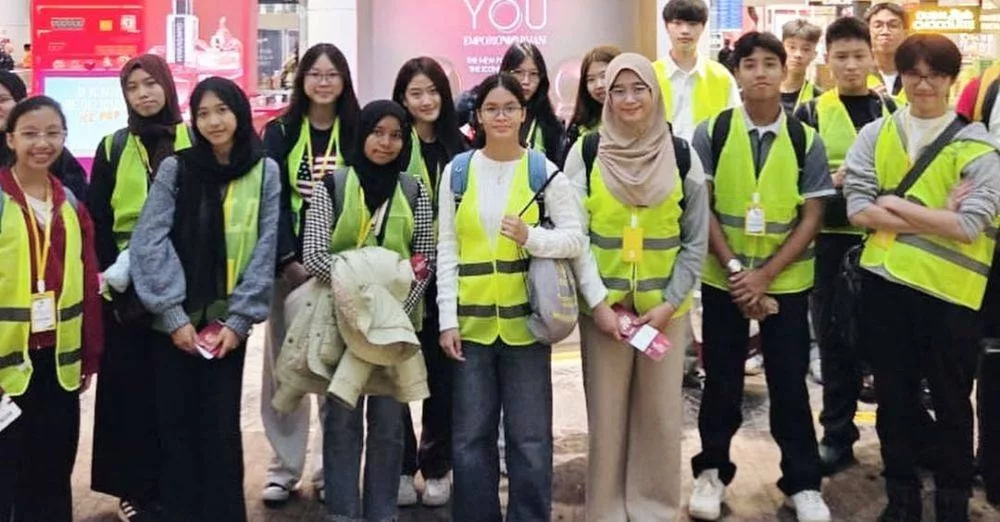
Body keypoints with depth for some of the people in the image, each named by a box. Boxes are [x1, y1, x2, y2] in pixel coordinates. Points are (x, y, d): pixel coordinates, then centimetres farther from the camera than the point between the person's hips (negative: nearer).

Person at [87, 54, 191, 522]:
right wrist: (113, 268, -8)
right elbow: (96, 218, 5)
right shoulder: (113, 147, 8)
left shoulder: (195, 141, 5)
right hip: (127, 285, 1)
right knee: (130, 385, 1)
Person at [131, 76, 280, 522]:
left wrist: (239, 319, -7)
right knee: (175, 421, 6)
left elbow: (266, 250, -1)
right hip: (175, 320, 0)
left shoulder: (265, 172, 2)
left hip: (228, 320, 0)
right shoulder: (174, 168, 0)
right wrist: (173, 316, -11)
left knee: (221, 424, 4)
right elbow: (149, 243, -5)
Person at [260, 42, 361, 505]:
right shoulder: (280, 132, 5)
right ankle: (283, 468, 12)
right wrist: (289, 260, -15)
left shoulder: (357, 133, 7)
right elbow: (272, 198, -4)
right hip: (290, 263, 0)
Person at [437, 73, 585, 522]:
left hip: (525, 319, -1)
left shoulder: (545, 171, 1)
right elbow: (447, 252, 3)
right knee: (470, 435, 8)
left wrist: (532, 237, -20)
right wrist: (447, 319, -2)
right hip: (471, 320, 1)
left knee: (529, 436, 4)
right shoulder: (457, 171, 4)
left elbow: (576, 238, -1)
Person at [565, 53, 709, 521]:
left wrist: (670, 303, -7)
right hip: (604, 307, -1)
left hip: (664, 308, 1)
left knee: (661, 415, 6)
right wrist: (598, 303, -10)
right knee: (606, 416, 5)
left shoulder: (682, 156, 1)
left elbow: (696, 241, 2)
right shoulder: (585, 154, -1)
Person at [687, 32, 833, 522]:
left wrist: (764, 275, -13)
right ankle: (711, 470, 28)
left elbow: (811, 218, -4)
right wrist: (734, 269, -13)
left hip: (785, 282, 0)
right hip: (722, 279, 0)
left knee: (789, 383, 6)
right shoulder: (711, 133, -4)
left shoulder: (806, 140, -2)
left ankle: (803, 483, 20)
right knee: (721, 380, 10)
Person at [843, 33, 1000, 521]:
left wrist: (895, 204, -12)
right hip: (884, 283, 2)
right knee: (894, 398, 14)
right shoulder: (875, 134, 4)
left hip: (948, 290, -2)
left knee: (951, 403, 11)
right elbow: (857, 209, -7)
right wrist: (936, 219, -14)